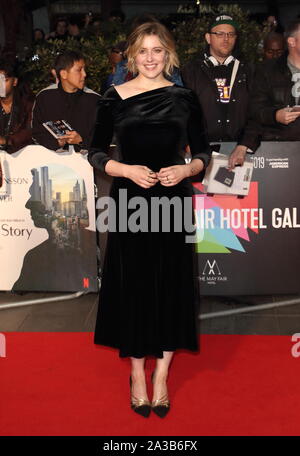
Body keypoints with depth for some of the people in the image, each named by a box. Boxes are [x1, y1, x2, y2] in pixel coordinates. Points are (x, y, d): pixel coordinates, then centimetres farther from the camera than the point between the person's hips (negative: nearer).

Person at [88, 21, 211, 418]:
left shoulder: (184, 98, 3)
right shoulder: (115, 98, 2)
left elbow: (203, 152, 8)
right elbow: (96, 153, 4)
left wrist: (187, 169, -13)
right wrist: (127, 170, -13)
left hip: (174, 202, 1)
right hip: (130, 203, 0)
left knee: (171, 286, 5)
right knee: (132, 286, 5)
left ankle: (161, 374, 22)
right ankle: (137, 372, 24)